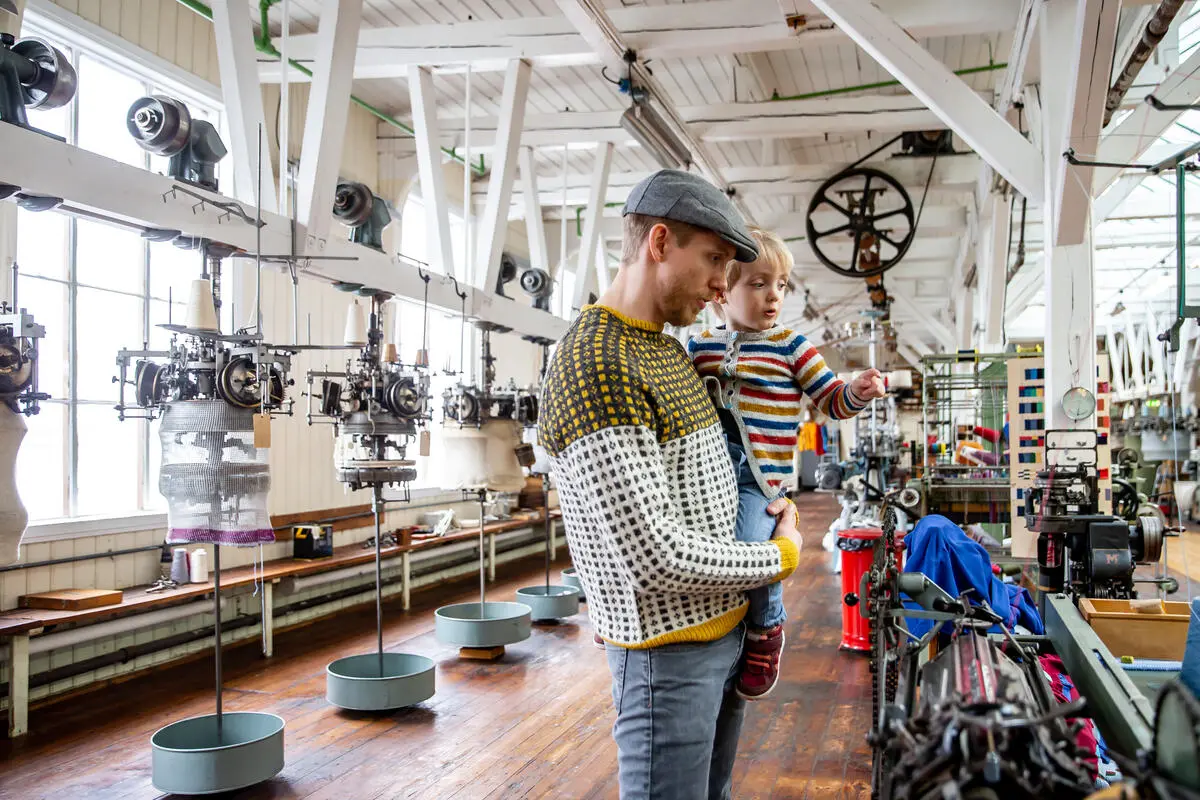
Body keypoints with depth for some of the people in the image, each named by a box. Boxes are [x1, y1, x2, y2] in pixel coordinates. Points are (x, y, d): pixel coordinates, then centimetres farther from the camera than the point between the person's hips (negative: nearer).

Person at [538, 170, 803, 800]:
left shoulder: (669, 350, 10)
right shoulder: (595, 367, -22)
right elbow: (656, 556, -25)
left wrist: (769, 502, 5)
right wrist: (782, 555, -11)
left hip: (726, 627, 9)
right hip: (670, 651, -9)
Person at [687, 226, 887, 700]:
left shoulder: (791, 348, 2)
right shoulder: (699, 347, 12)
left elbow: (831, 399, 4)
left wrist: (858, 393, -16)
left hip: (759, 474, -4)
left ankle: (765, 630, 6)